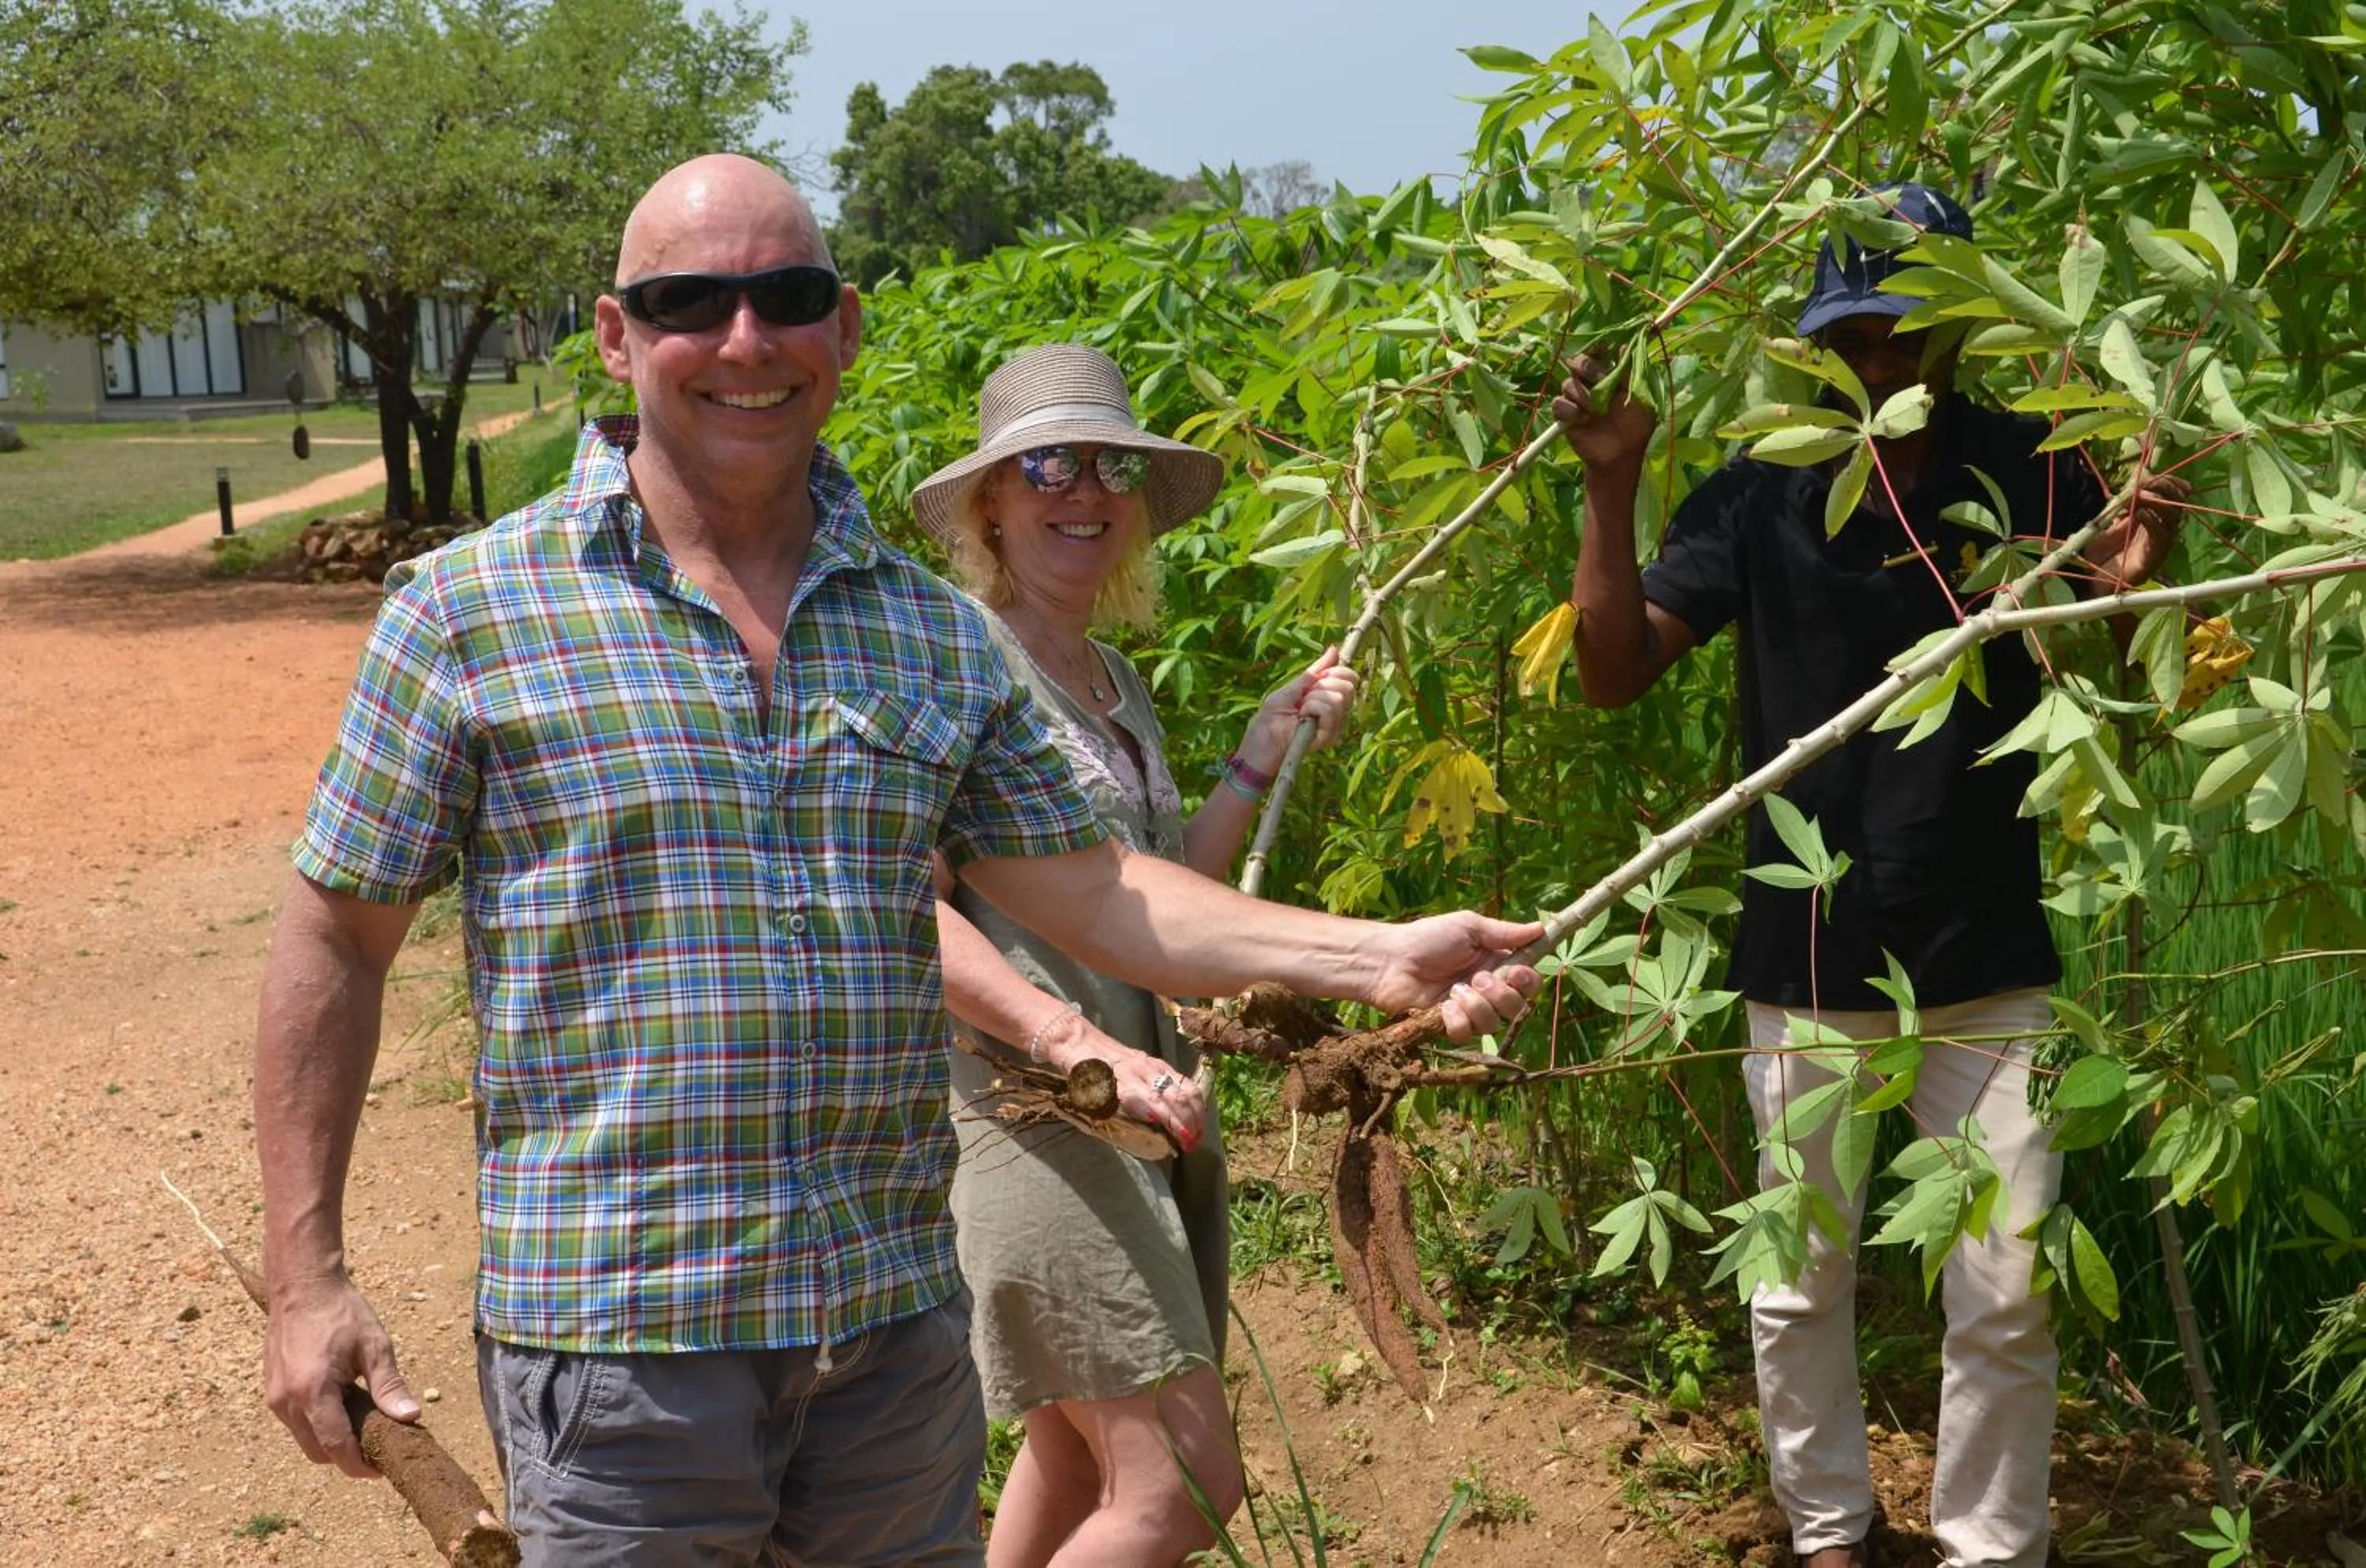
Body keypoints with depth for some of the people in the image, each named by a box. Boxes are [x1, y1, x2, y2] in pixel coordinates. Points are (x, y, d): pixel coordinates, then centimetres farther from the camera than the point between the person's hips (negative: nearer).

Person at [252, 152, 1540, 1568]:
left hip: (901, 1328, 4)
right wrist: (308, 1279, -3)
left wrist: (1377, 956, -4)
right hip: (617, 1338, -4)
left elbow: (1093, 892, 8)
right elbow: (338, 939, 0)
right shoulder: (468, 612, -4)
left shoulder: (934, 630, 7)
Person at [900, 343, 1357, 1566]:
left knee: (1079, 1467, 15)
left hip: (1151, 1102, 8)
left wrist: (1268, 746, 9)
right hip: (1031, 1101, -8)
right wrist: (1079, 1043, -26)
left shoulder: (1119, 683, 16)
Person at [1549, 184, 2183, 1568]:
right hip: (1805, 968, 1)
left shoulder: (2034, 477, -6)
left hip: (1988, 969, -1)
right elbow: (1617, 671, -6)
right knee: (1798, 1287, 14)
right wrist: (1610, 484, -18)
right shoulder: (1759, 496, -4)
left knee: (2008, 1298, 6)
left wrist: (2132, 590, -24)